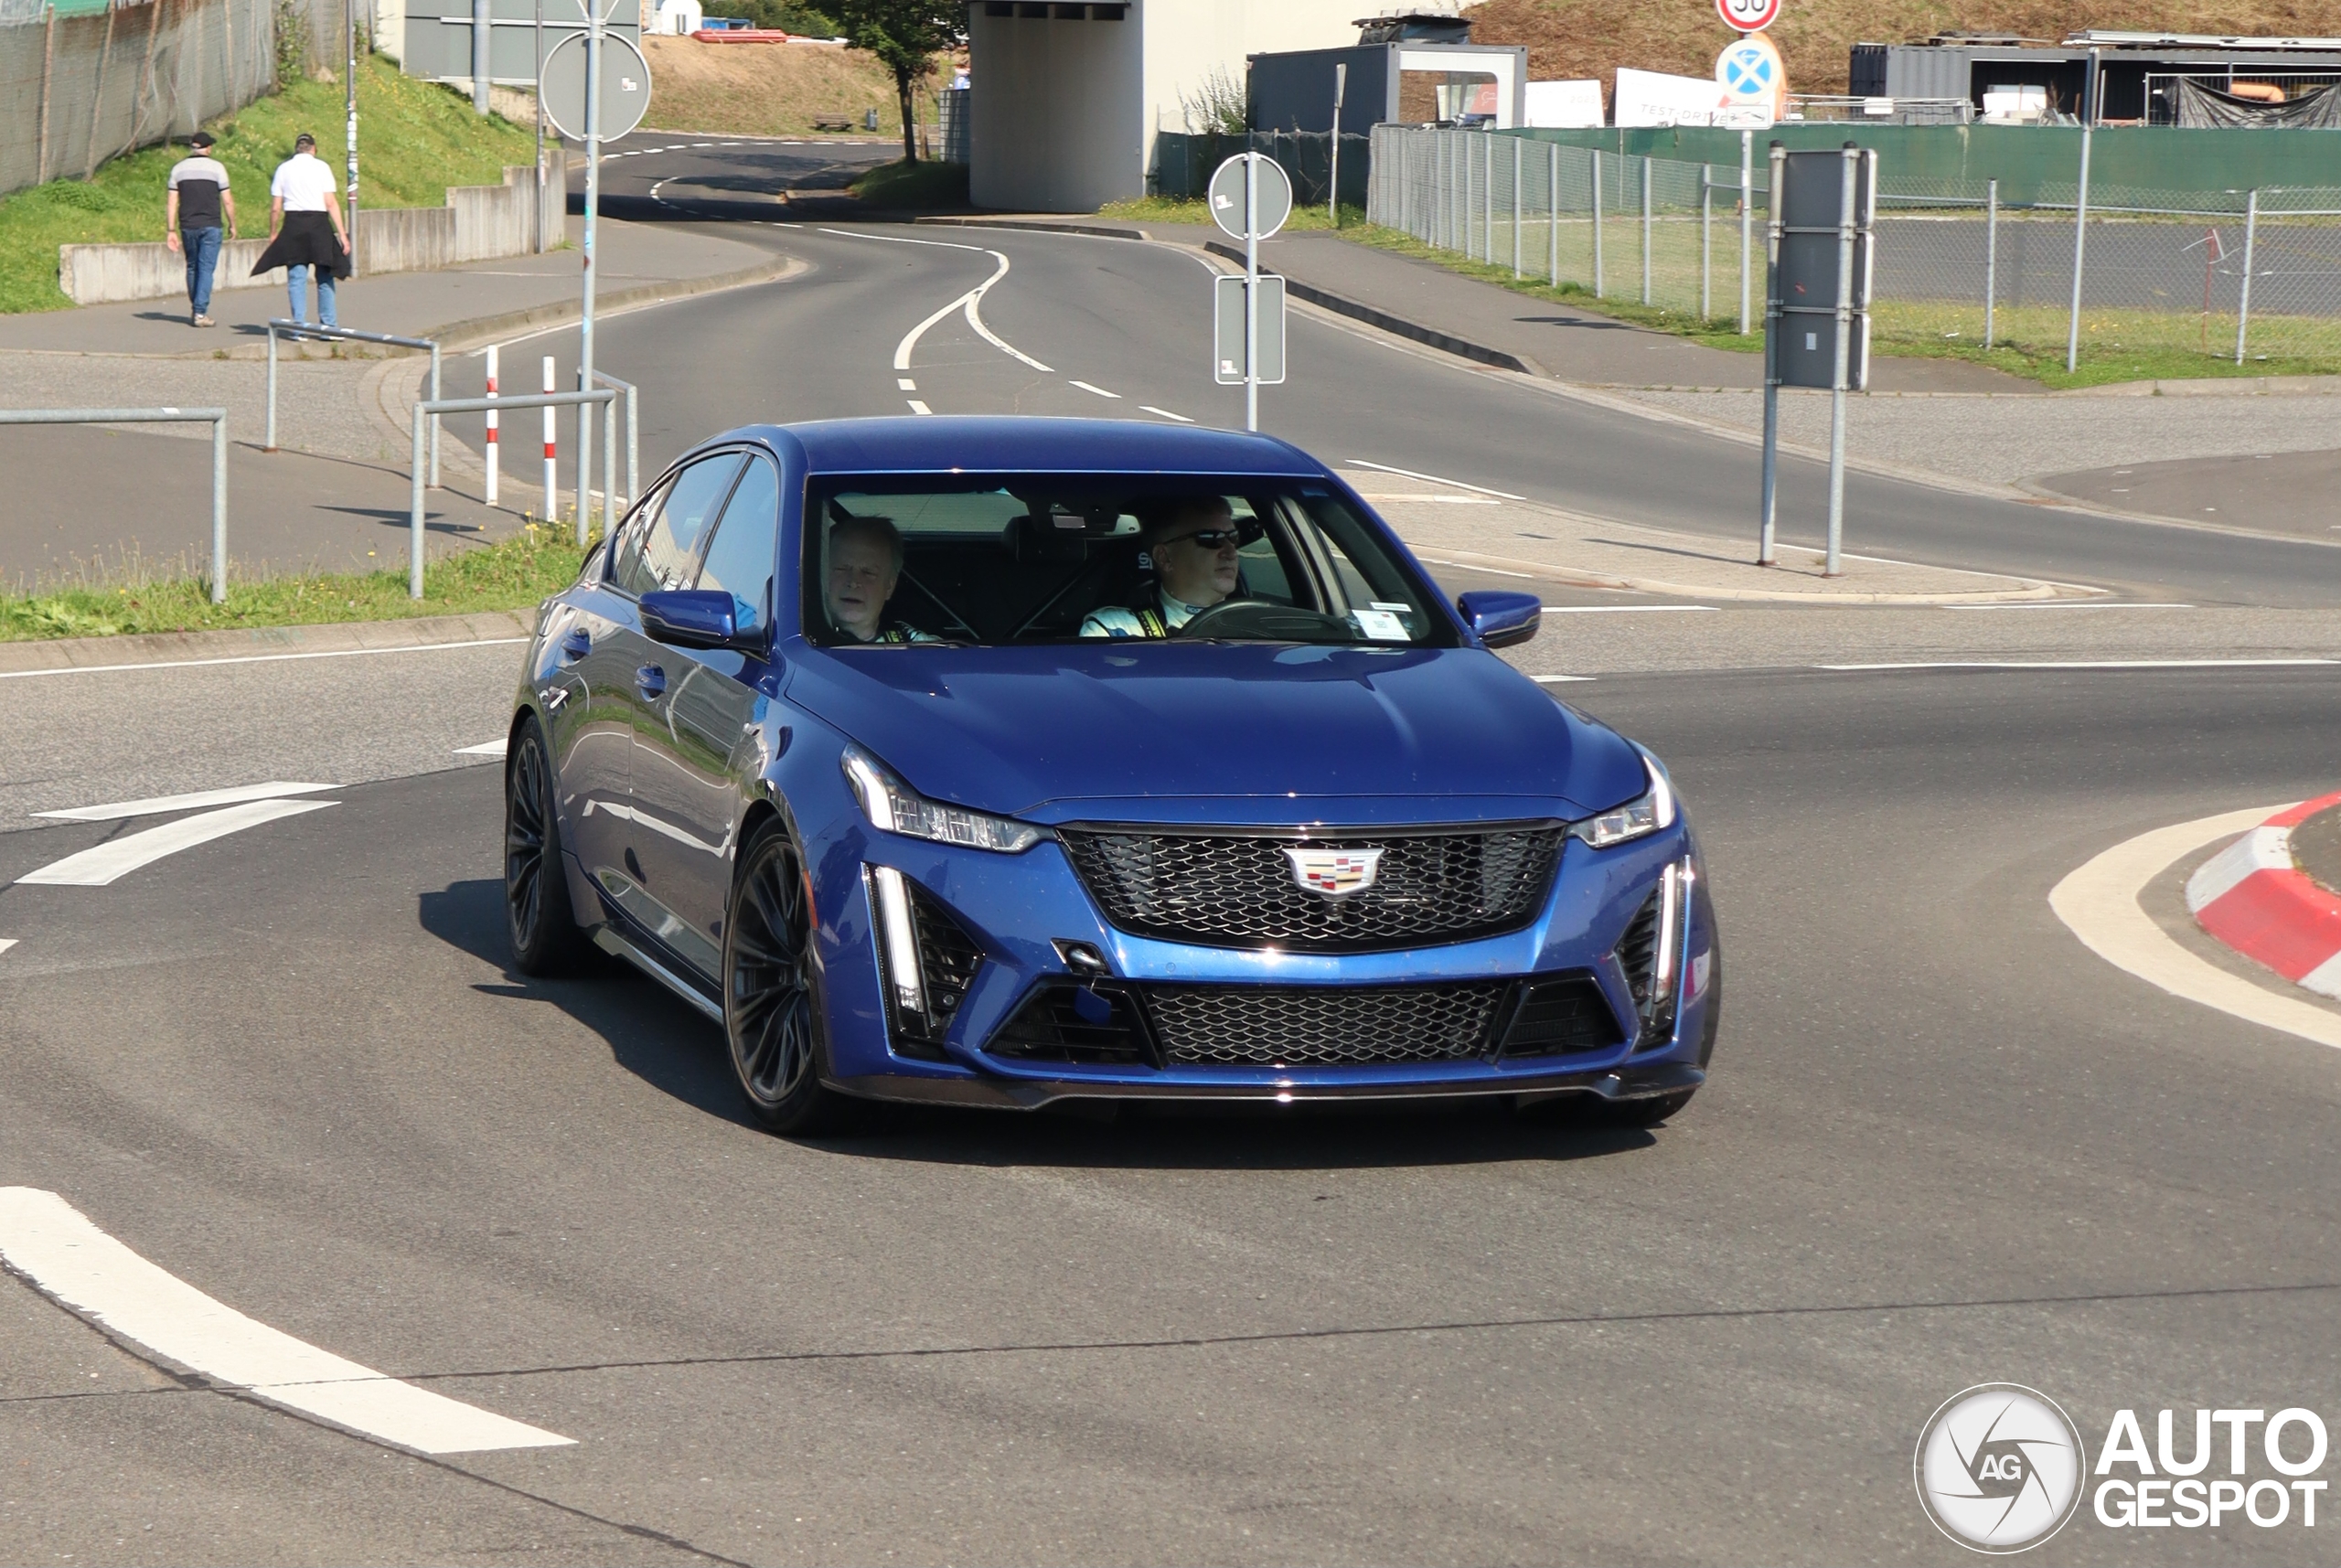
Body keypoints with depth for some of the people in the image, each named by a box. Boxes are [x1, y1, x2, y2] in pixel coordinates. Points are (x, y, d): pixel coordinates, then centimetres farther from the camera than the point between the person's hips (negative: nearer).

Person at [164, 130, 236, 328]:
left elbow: (171, 202, 4)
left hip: (187, 226, 3)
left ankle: (194, 310, 22)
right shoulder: (216, 167, -3)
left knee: (192, 267, 16)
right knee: (206, 268, -2)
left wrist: (171, 230, 6)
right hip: (210, 226, -3)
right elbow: (227, 200, -3)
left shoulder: (179, 168, 6)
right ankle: (200, 313, -8)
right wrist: (232, 225, 9)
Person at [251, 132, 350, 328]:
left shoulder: (284, 169, 6)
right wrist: (342, 233, -6)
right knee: (325, 278, 9)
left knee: (297, 278, 4)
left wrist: (273, 234, 15)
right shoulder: (321, 167, 0)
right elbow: (331, 203, -7)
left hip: (293, 225, 1)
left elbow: (275, 208, 4)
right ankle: (328, 324, 8)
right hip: (318, 224, -1)